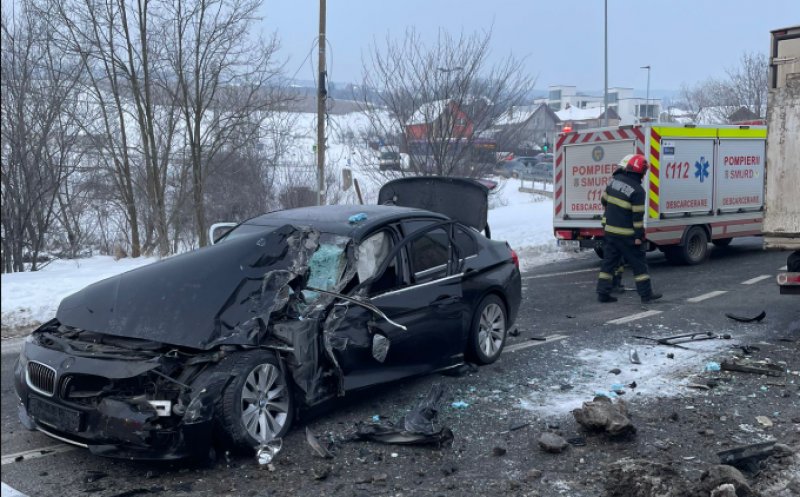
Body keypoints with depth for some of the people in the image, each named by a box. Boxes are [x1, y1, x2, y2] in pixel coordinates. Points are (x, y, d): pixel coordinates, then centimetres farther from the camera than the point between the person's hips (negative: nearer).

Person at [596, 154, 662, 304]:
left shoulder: (615, 180, 1)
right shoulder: (637, 190, -17)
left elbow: (605, 199, 14)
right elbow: (638, 215, -16)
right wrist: (639, 235, -10)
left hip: (609, 230, 6)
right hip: (626, 235, -6)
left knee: (609, 261, 12)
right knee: (638, 263, 5)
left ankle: (603, 293, 11)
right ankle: (646, 294, 9)